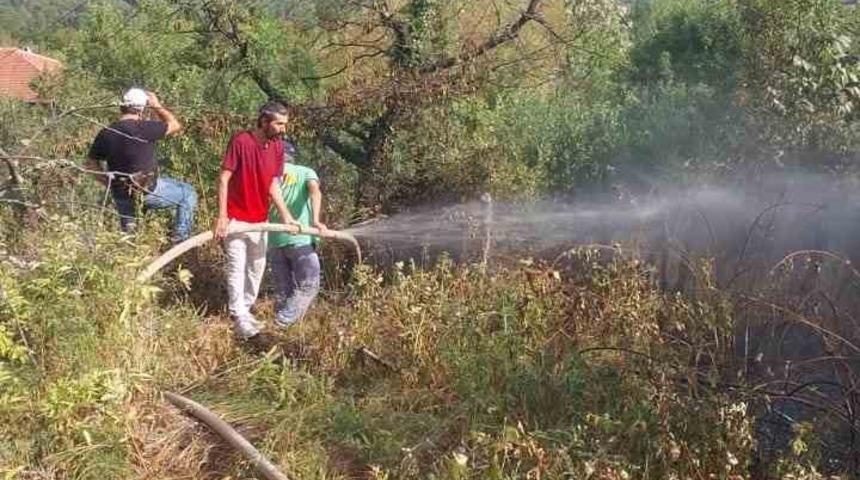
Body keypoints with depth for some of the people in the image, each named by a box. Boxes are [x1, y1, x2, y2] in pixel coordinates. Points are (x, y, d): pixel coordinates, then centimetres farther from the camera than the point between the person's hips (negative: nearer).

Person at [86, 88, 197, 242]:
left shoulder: (105, 133, -3)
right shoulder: (144, 128, -21)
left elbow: (91, 162, 7)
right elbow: (175, 125, -7)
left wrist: (109, 184, 12)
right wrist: (157, 106, 3)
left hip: (121, 194, 6)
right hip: (148, 191, -5)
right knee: (188, 194, 16)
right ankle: (180, 239, 18)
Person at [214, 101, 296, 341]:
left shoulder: (278, 147, 0)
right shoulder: (240, 141, -18)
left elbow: (273, 185, 3)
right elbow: (223, 179, -16)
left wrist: (286, 216, -7)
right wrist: (222, 216, -20)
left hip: (260, 219, 6)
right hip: (235, 218, -6)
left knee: (257, 266, 13)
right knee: (237, 266, -5)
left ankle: (245, 310, 27)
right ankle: (239, 317, -1)